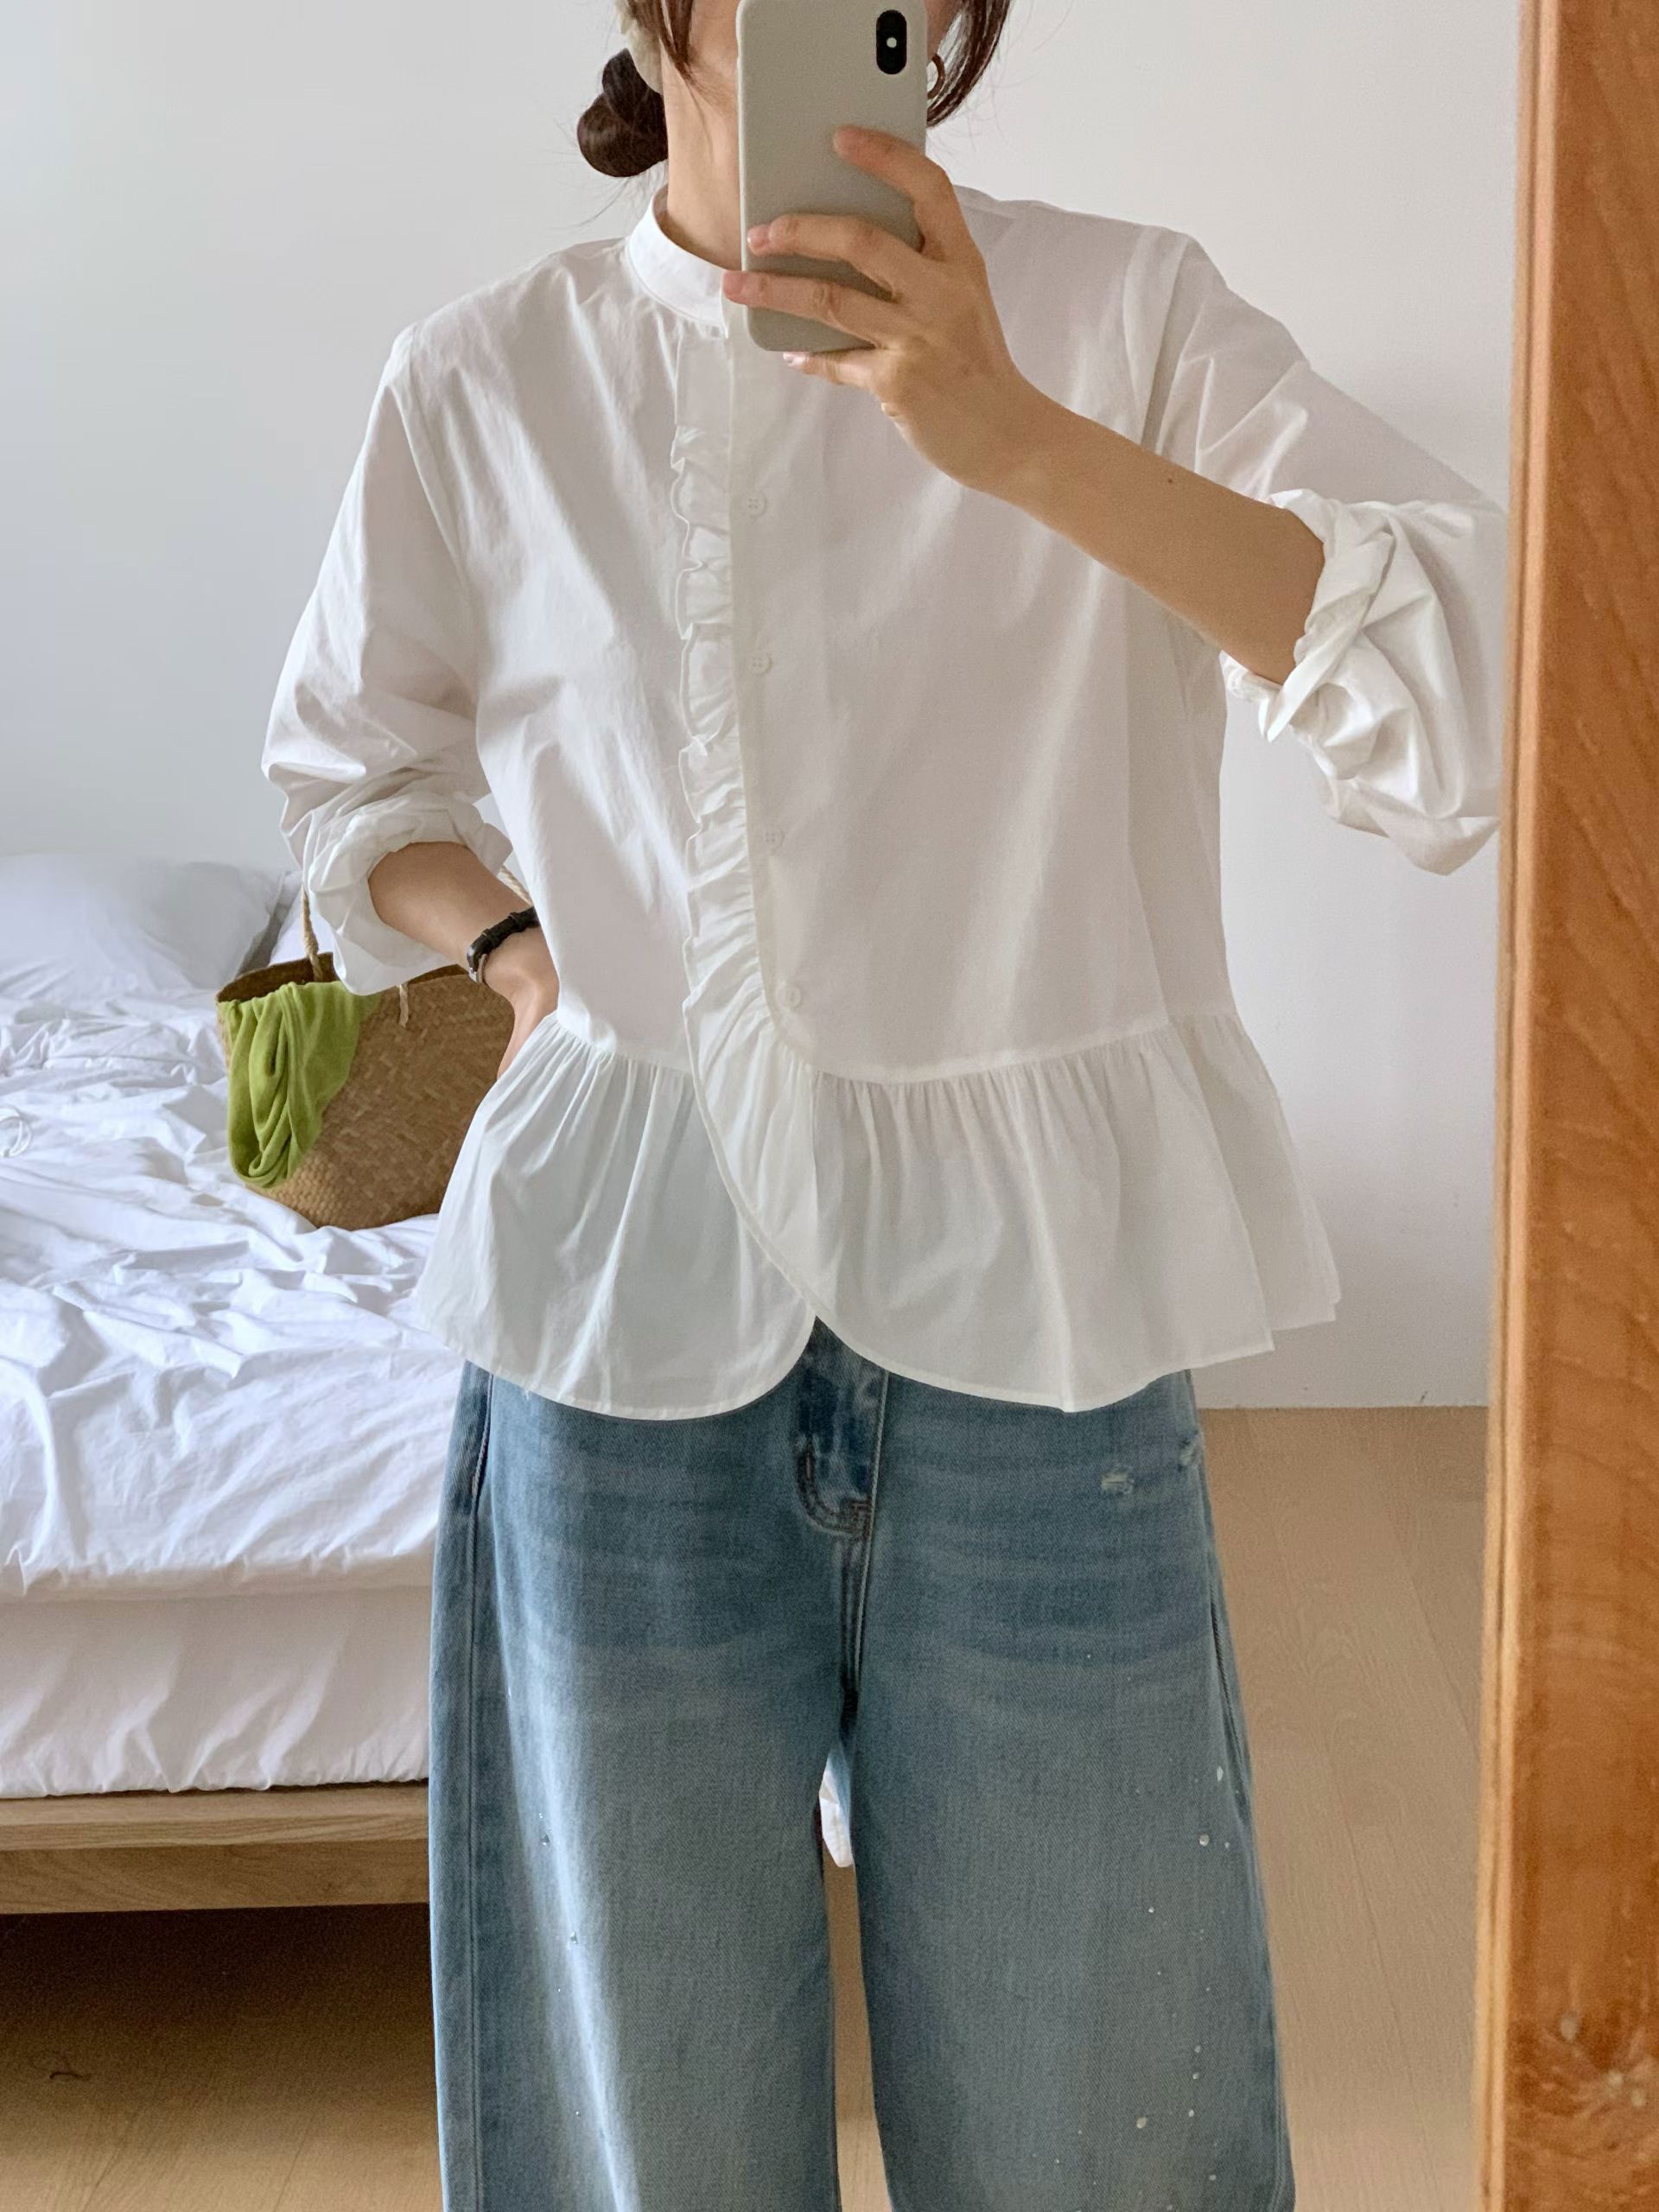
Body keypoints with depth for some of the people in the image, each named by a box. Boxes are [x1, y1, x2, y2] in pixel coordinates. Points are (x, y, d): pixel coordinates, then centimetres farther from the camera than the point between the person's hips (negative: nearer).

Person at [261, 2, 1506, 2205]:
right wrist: (527, 941, -2)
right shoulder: (481, 385, 3)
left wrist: (1013, 431, -28)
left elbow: (1470, 690, -18)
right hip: (631, 1286, 2)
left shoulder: (1122, 310, -4)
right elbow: (353, 776, 19)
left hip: (1031, 1290, -1)